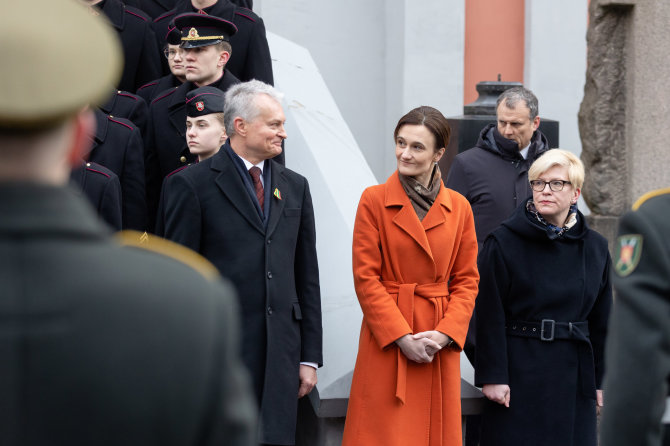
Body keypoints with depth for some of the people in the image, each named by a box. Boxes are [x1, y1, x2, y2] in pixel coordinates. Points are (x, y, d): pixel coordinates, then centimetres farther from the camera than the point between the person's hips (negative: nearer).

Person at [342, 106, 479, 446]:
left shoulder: (459, 208, 7)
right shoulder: (374, 201, -2)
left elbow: (467, 280, 8)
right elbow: (365, 278, -5)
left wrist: (445, 333, -8)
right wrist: (402, 337, -13)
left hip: (440, 348, 3)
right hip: (387, 342, -3)